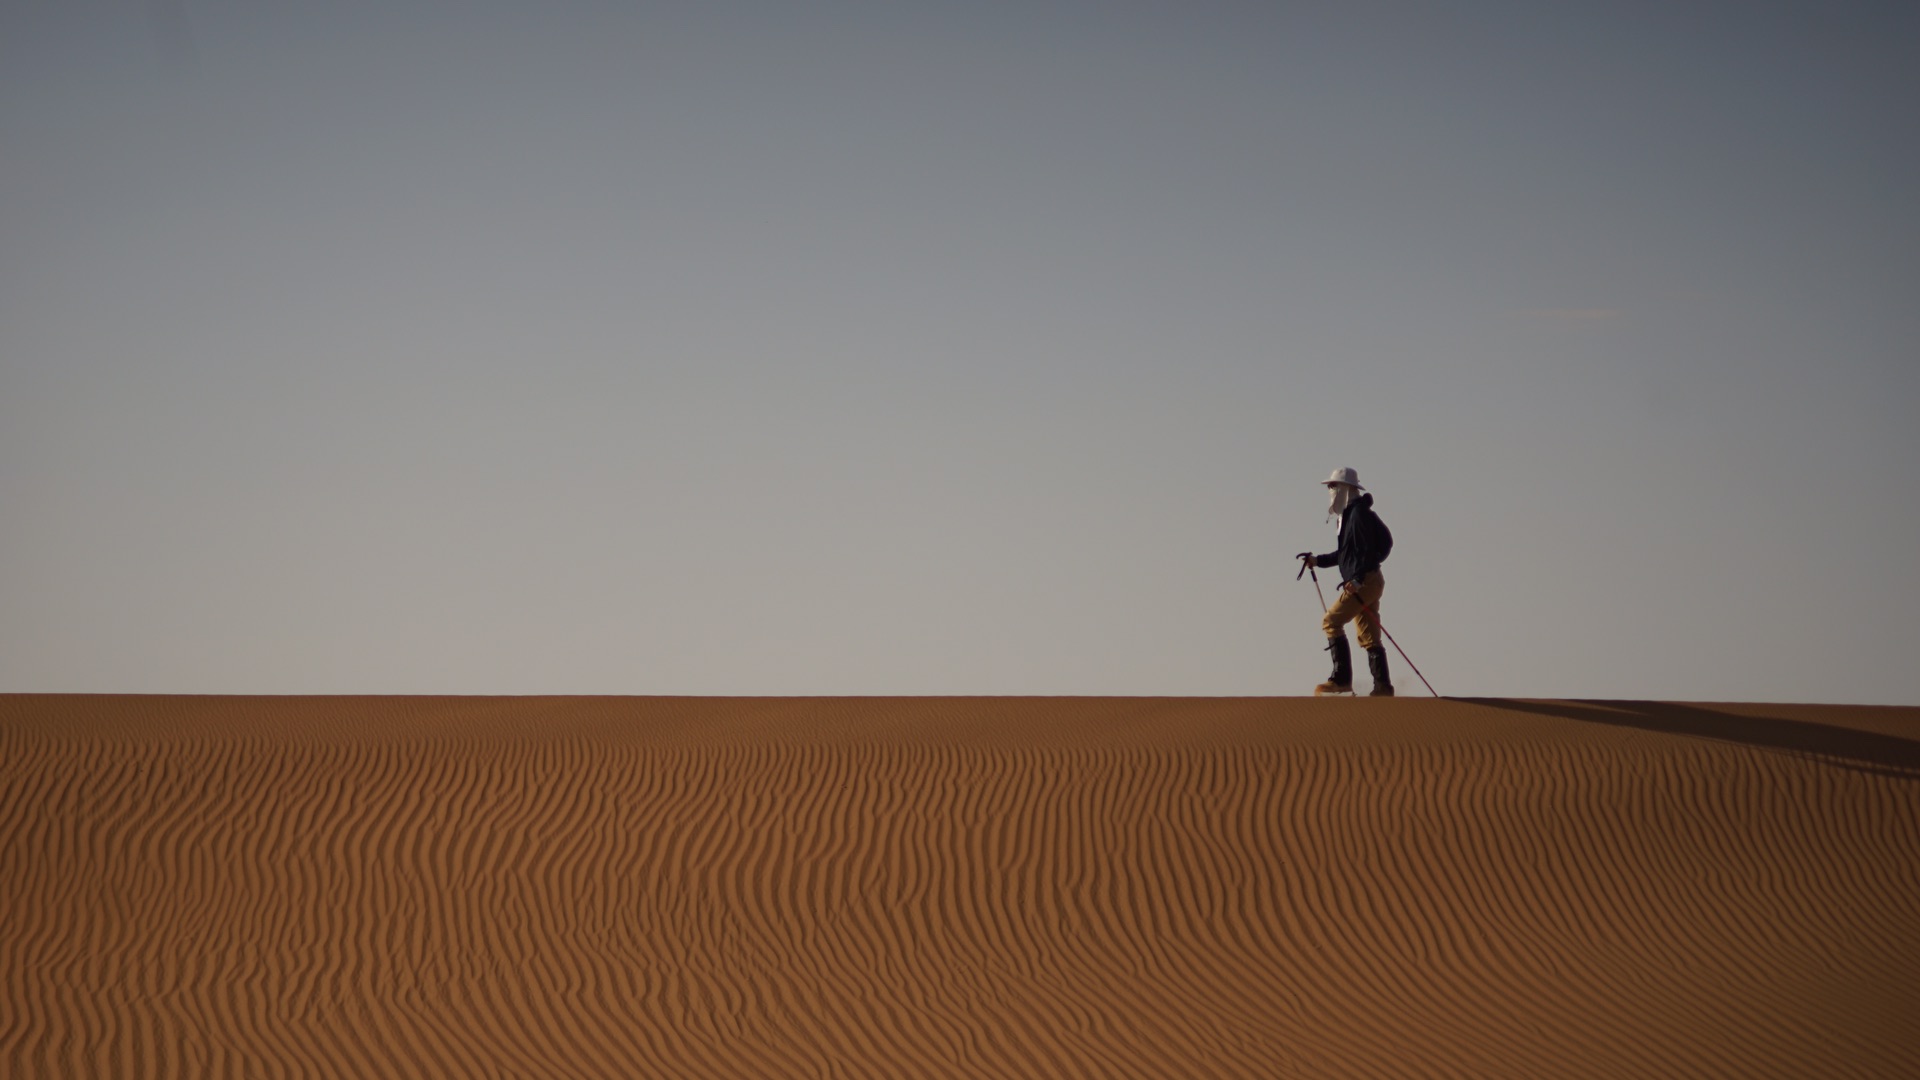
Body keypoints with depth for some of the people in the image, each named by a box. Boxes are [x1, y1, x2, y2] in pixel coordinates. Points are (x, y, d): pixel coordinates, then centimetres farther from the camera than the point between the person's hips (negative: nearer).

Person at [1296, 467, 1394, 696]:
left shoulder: (1360, 513, -13)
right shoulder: (1349, 515, 18)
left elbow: (1372, 548, -20)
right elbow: (1344, 553, 25)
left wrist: (1358, 577, -24)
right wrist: (1318, 560, 19)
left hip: (1365, 581, -10)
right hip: (1365, 583, 10)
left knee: (1331, 622, -8)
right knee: (1369, 637, 8)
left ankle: (1341, 679, -10)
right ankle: (1383, 686, 6)